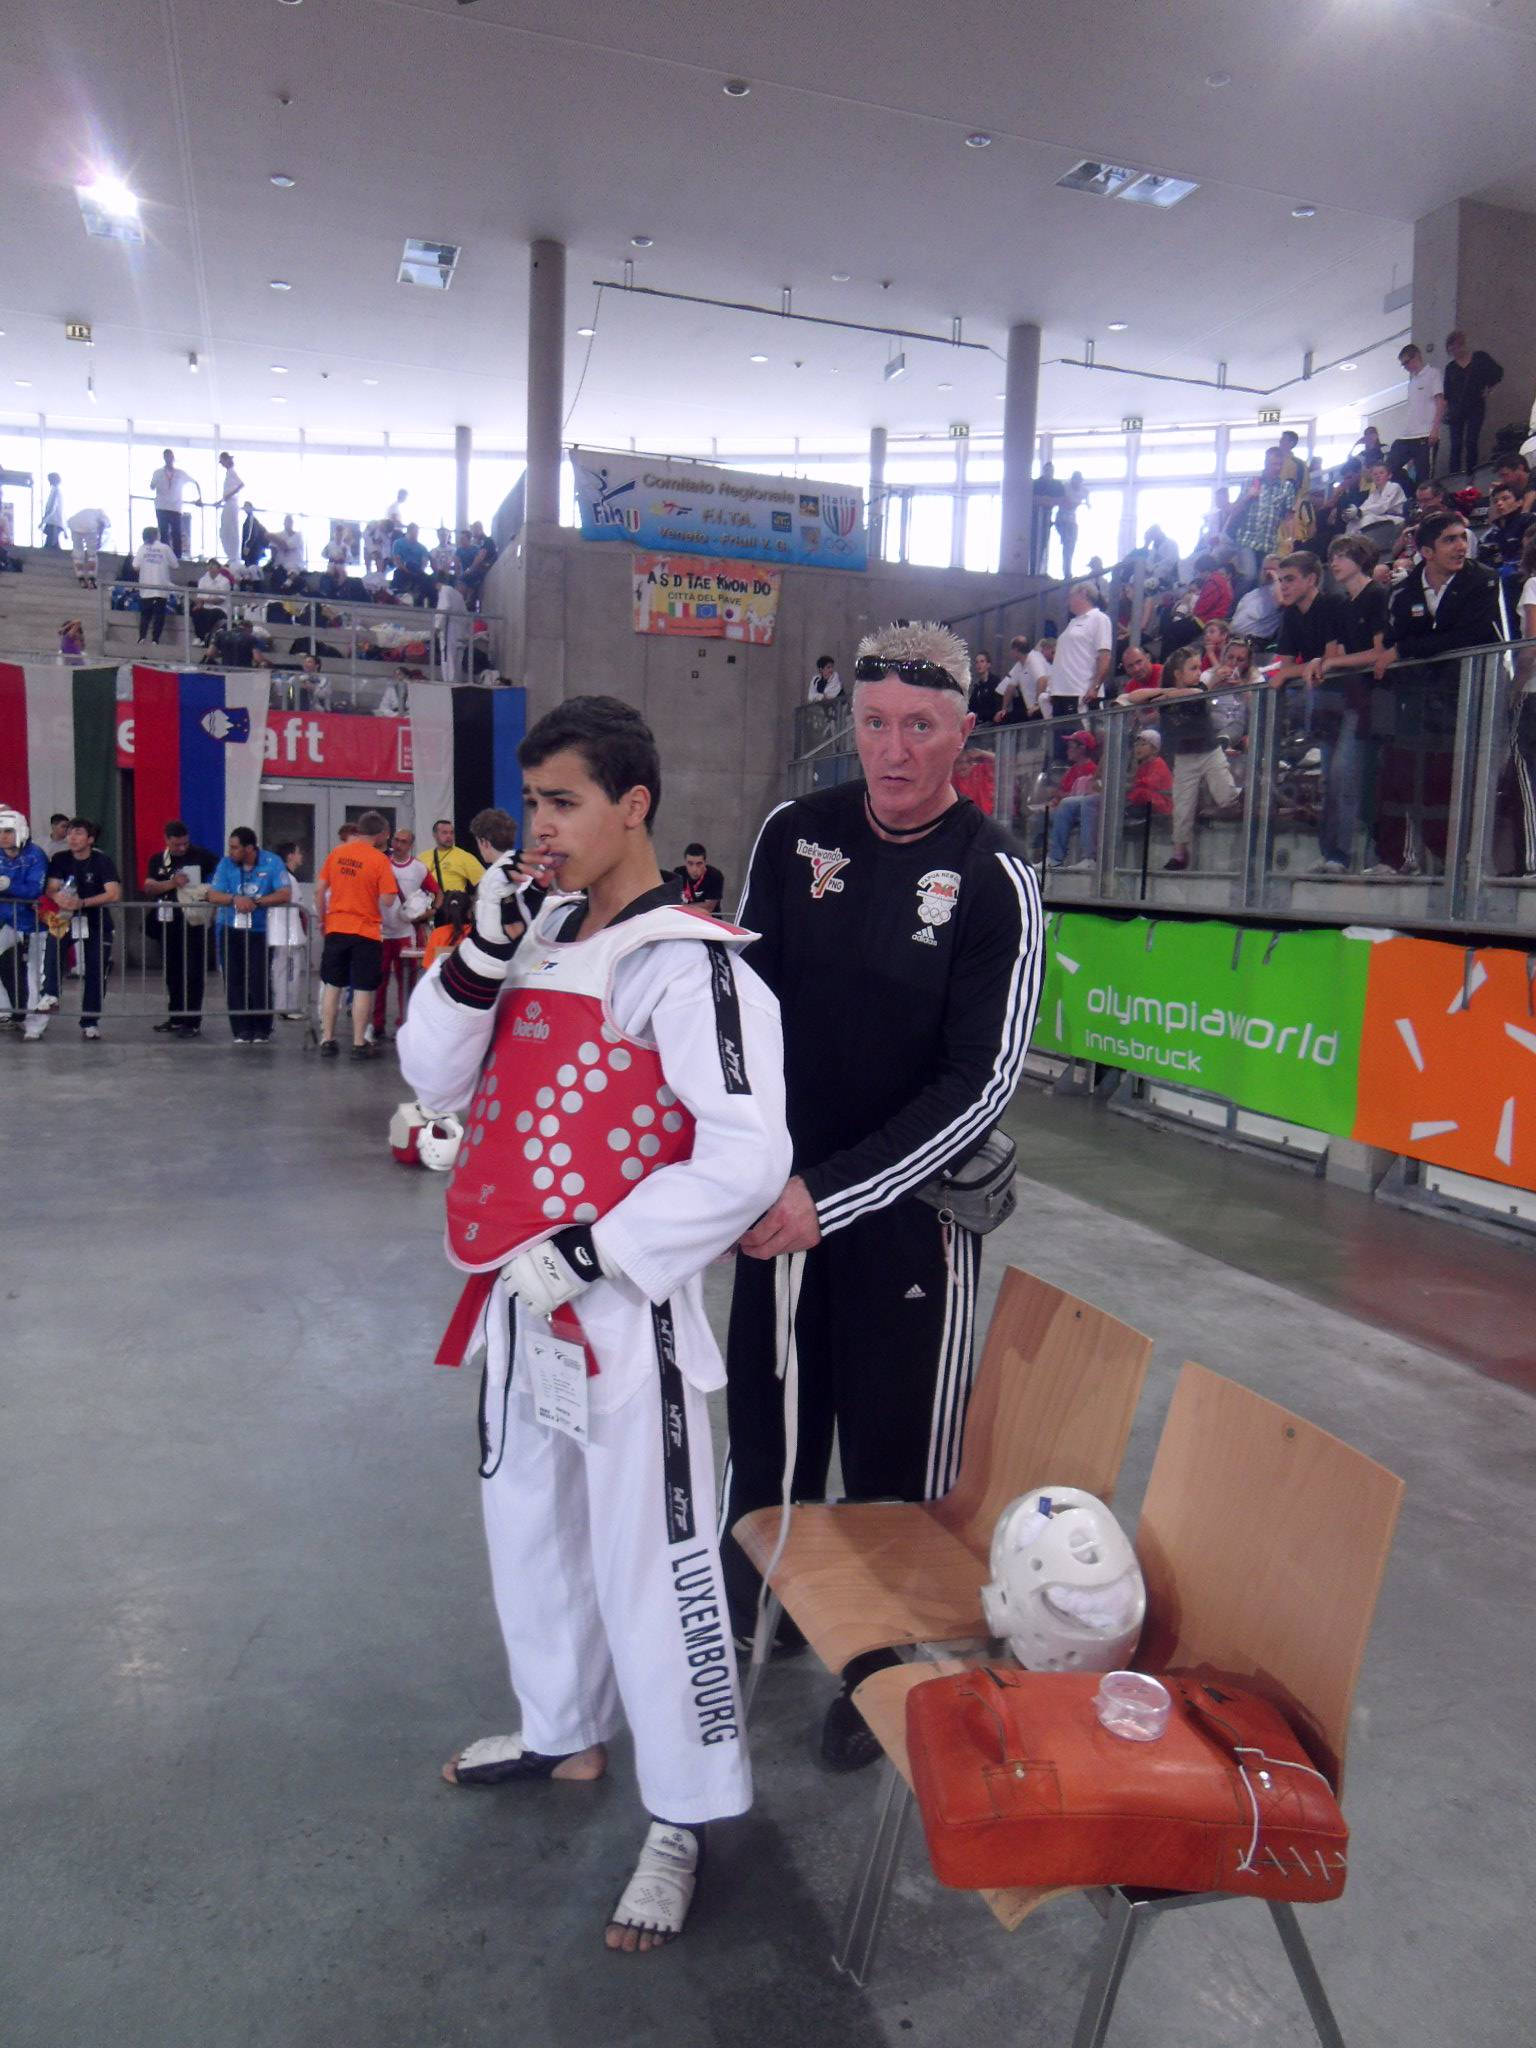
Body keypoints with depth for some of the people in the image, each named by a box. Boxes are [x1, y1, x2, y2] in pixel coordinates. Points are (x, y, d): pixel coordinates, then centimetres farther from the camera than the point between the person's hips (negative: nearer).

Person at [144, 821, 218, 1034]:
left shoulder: (200, 855, -3)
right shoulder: (157, 859, 9)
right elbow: (148, 887, -2)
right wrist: (172, 883, -18)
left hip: (193, 923, -5)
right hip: (167, 923, 5)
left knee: (192, 974, -4)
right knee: (171, 973, 12)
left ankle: (192, 1021, -1)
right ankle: (176, 1018, 22)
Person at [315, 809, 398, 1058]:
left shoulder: (336, 853, 4)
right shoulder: (379, 860, -10)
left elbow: (319, 890, 6)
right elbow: (386, 900, -14)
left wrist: (322, 920, 17)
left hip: (336, 929, 4)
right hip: (367, 932, -4)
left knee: (332, 986, 13)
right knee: (363, 989, 3)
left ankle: (327, 1041, 15)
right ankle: (359, 1044, 7)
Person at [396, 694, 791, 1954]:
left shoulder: (690, 963, -18)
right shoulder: (538, 935, 6)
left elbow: (745, 1161, -24)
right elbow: (438, 1080, 5)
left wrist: (583, 1255, -21)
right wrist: (482, 950, -9)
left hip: (628, 1312, -8)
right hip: (522, 1297, 9)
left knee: (650, 1560, 2)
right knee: (528, 1521, 23)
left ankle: (687, 1815, 24)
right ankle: (566, 1731, 48)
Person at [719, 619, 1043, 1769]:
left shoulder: (994, 880, -12)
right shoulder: (794, 834, -1)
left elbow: (981, 1083, -15)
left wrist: (832, 1195, -20)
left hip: (910, 1212, -4)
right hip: (780, 1200, 4)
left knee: (895, 1453, 8)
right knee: (765, 1415, 18)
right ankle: (754, 1608, 45)